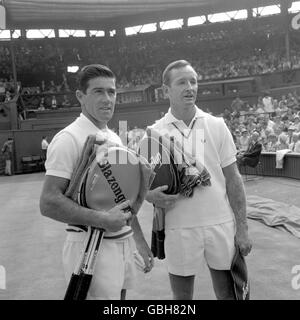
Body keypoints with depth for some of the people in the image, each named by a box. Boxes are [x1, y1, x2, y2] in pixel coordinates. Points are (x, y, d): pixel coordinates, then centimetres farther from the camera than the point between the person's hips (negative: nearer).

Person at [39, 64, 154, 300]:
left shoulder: (115, 138, 12)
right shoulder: (69, 138, -13)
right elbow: (49, 203, -19)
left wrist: (140, 241, 17)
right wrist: (102, 219, -23)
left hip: (124, 243, 8)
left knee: (119, 295, 18)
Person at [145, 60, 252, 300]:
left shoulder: (217, 126, 0)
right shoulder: (153, 133, -2)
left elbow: (232, 178, 2)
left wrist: (242, 227, -1)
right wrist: (151, 195, -18)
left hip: (221, 225, 1)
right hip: (179, 228, -1)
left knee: (229, 293, 16)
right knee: (181, 295, 15)